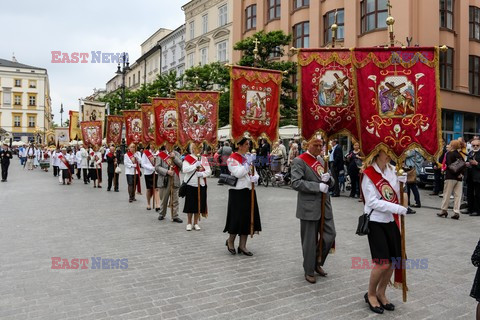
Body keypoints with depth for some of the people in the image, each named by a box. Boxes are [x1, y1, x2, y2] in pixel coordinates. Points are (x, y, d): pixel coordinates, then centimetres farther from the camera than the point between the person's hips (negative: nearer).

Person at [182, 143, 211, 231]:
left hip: (201, 185, 3)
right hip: (190, 184, -3)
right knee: (190, 205, 4)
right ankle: (189, 223, 20)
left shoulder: (204, 158, 8)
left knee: (199, 204, 7)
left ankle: (196, 223, 21)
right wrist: (195, 165, -22)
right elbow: (184, 169, -16)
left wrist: (202, 174, -16)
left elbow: (209, 171, 2)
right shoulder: (188, 158, -2)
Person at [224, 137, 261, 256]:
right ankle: (230, 241, 23)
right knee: (238, 217, -1)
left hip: (249, 191, 7)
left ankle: (242, 245, 17)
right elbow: (238, 173, -20)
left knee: (248, 217, 7)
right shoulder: (232, 158, -7)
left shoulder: (248, 157, 14)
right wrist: (249, 163, -17)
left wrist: (255, 178, -9)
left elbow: (255, 173, 14)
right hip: (237, 192, -7)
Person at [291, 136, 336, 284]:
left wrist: (328, 179, -7)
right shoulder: (299, 161, -8)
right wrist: (318, 186, -21)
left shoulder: (321, 160, 14)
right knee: (310, 241, 4)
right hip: (309, 207, -6)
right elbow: (296, 183, -18)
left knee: (330, 235, 9)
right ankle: (309, 271, 23)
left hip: (324, 206, 6)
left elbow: (330, 183, 17)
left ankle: (317, 263, 31)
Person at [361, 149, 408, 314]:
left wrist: (403, 179, -5)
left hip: (391, 221, 6)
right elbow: (373, 202, -18)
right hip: (376, 222, -6)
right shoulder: (368, 174, -14)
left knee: (393, 261, 9)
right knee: (383, 263, -8)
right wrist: (397, 208, -23)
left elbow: (397, 195, 12)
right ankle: (370, 294, 17)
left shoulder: (393, 170, 4)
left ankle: (381, 293, 31)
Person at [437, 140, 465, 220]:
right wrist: (461, 173, -3)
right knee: (457, 195, 5)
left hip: (450, 177, -6)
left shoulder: (449, 154, -5)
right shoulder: (460, 155, 13)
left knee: (447, 194, 2)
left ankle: (444, 211, 7)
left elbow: (449, 165, -16)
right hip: (459, 178, 6)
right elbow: (463, 166, 6)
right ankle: (456, 212, 3)